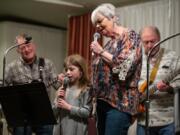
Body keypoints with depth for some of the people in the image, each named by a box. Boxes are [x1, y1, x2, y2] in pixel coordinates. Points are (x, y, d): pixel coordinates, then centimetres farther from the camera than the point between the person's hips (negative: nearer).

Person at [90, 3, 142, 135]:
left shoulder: (130, 36, -4)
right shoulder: (110, 42, 17)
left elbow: (125, 66, -18)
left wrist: (101, 52, -10)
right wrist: (96, 56, 7)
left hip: (120, 103, -8)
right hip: (103, 101, 8)